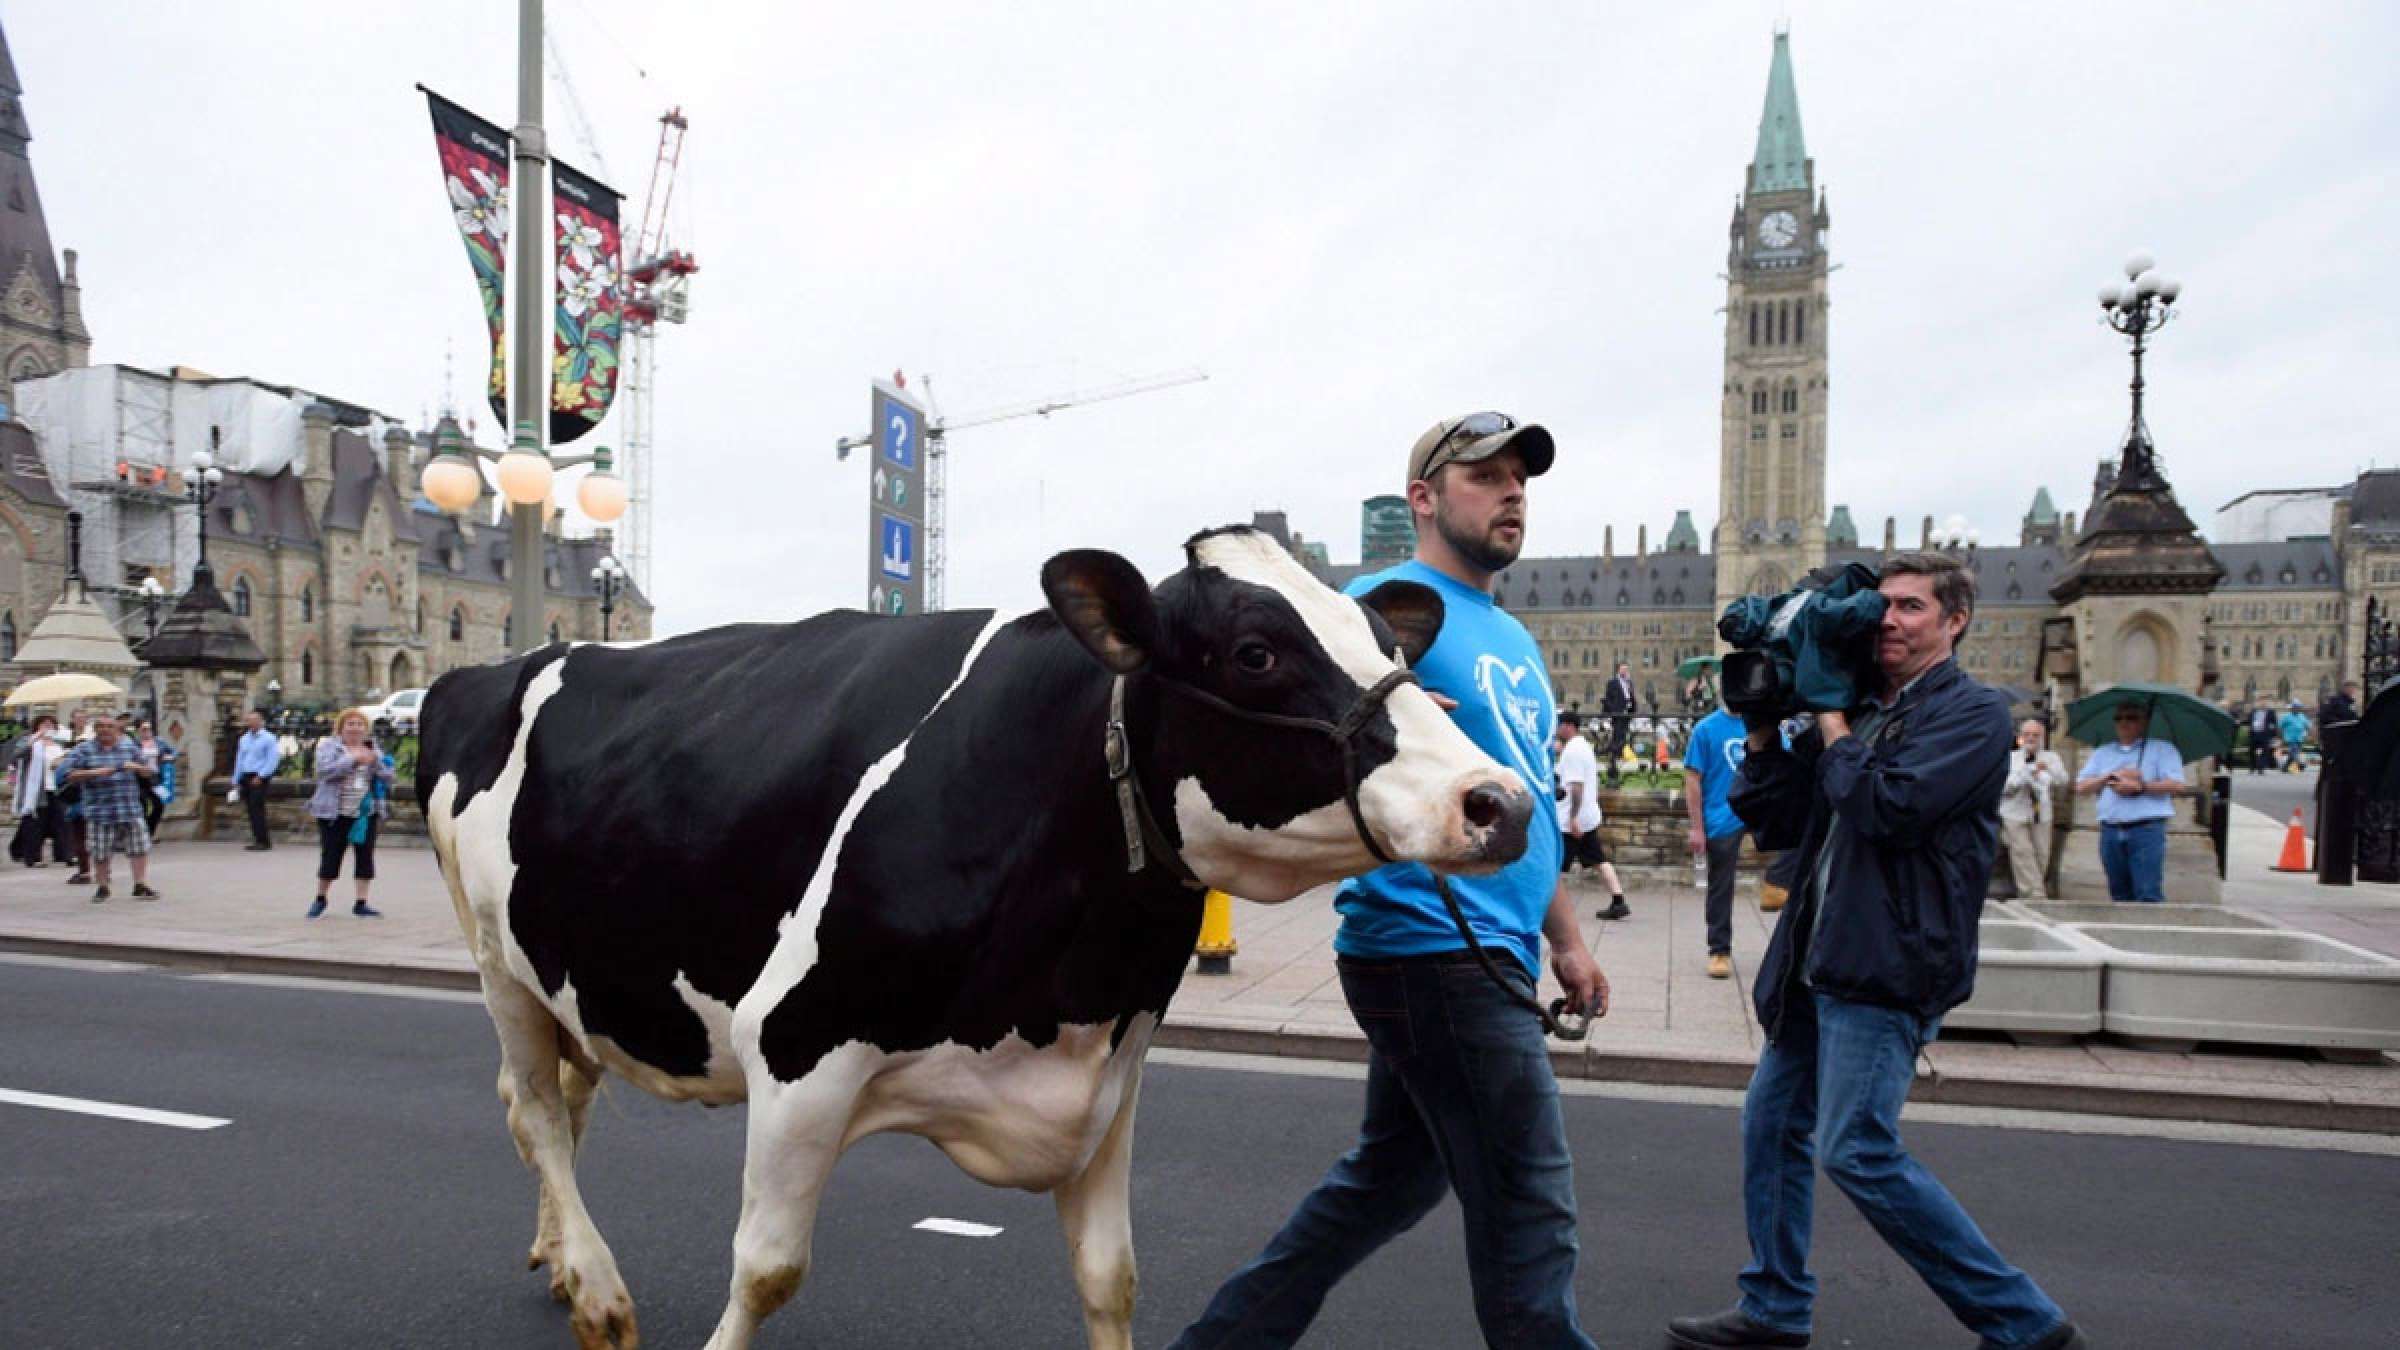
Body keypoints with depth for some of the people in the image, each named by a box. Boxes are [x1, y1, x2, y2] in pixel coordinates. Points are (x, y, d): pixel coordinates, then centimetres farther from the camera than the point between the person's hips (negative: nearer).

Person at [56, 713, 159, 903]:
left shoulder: (129, 747, 10)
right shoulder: (84, 750, 2)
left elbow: (150, 772, 14)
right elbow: (65, 772, -7)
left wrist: (137, 767, -7)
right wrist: (94, 773, -18)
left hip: (130, 809, 2)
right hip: (99, 812, -2)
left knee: (140, 848, -3)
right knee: (100, 853, 6)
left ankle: (141, 885, 5)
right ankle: (102, 887, 22)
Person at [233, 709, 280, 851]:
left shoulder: (268, 738, -4)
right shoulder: (244, 739, 16)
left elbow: (273, 760, -10)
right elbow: (239, 760, 20)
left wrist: (260, 776, -16)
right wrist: (236, 781, 16)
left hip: (259, 778, -6)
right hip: (245, 778, 7)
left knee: (257, 808, -12)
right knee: (251, 809, 5)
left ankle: (263, 841, -10)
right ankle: (258, 839, 11)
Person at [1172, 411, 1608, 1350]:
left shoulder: (1514, 640, 20)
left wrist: (1566, 939, 23)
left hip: (1489, 953, 10)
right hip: (1431, 948, -9)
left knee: (1391, 1176, 17)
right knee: (1529, 1205, -3)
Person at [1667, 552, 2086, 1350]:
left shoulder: (1972, 711, -6)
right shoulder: (1857, 710, 14)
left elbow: (1888, 807, -22)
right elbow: (1770, 821, 13)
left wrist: (1831, 727, -8)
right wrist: (1763, 726, 4)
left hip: (1889, 966, -8)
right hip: (1822, 959, 8)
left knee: (1856, 1150, -10)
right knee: (1772, 1122, 13)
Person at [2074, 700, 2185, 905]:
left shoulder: (2162, 749, 7)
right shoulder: (2102, 753, 19)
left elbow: (2176, 785, -6)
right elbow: (2081, 788, 8)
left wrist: (2140, 787, -11)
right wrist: (2111, 776, -5)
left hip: (2147, 829, -5)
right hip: (2111, 832, 5)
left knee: (2148, 894, -12)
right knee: (2119, 894, 9)